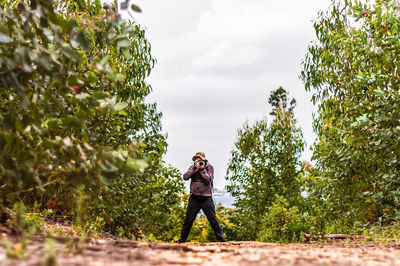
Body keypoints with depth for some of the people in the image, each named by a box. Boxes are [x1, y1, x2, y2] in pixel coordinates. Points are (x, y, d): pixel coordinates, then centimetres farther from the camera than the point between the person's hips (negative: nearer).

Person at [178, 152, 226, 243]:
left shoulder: (209, 167, 2)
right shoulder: (193, 168, 7)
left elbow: (209, 179, -11)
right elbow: (185, 177, -8)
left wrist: (202, 169, -15)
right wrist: (195, 168, -13)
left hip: (206, 197, -2)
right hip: (194, 197, 2)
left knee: (213, 220, -1)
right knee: (188, 220, 3)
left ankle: (221, 239, 7)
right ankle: (182, 239, 13)